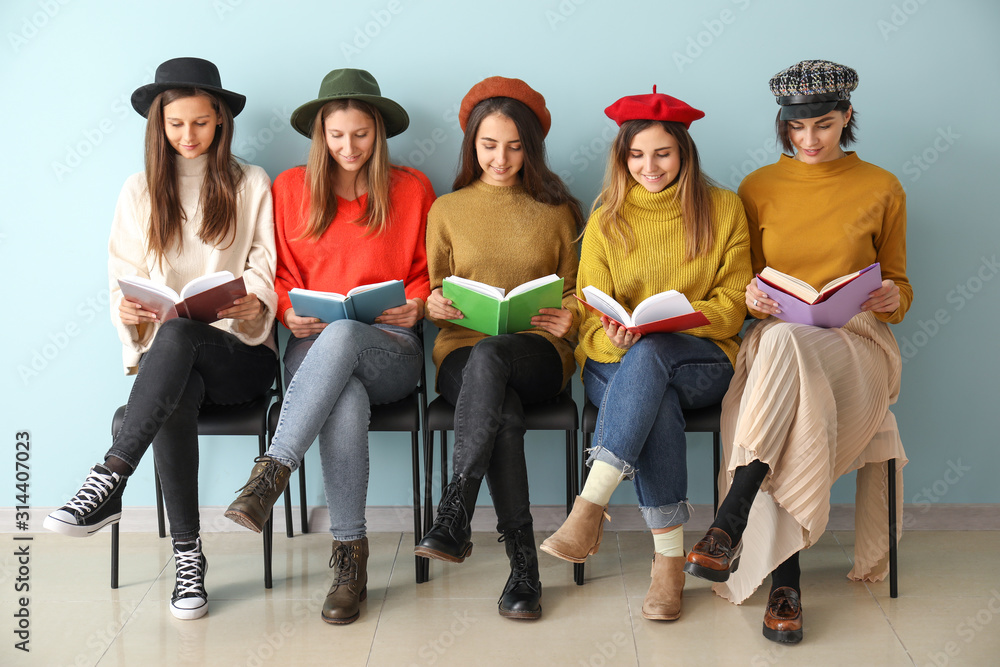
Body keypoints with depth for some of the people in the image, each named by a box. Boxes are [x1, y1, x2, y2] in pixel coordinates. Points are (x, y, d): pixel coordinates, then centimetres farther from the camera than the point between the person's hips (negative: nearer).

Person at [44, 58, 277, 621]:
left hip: (239, 352, -1)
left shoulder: (251, 184, 9)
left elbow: (266, 273, 4)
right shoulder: (141, 192, 14)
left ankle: (109, 482, -40)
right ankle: (188, 557, -26)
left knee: (177, 334, -37)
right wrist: (127, 309, -14)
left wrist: (255, 305, -19)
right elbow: (124, 279, 10)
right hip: (169, 357, 2)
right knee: (173, 401, -35)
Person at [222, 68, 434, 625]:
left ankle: (272, 473, -39)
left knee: (343, 333, -40)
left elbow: (429, 272, 17)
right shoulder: (291, 188, 15)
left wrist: (417, 304, -4)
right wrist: (289, 312, -3)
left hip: (390, 347, 0)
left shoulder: (413, 190, 13)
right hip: (312, 347, 1)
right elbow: (283, 275, 17)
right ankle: (351, 553, -30)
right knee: (346, 401, -39)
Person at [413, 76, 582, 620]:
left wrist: (568, 316, -7)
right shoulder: (447, 211, 17)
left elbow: (577, 290, 17)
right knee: (504, 416, -35)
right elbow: (435, 296, 17)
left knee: (489, 354, -39)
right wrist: (434, 306, -8)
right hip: (462, 352, 1)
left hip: (538, 353, -1)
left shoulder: (556, 211, 17)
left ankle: (454, 515, -43)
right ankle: (523, 564, -33)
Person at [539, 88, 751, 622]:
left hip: (701, 361, 0)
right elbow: (590, 312, 6)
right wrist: (611, 335, -19)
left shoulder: (723, 210, 6)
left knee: (651, 352, -37)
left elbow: (732, 304, 2)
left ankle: (590, 507, -40)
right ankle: (669, 554, -32)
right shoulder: (606, 220, 9)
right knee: (658, 403, -36)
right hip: (618, 362, 1)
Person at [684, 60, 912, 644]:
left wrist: (892, 299, -9)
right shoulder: (758, 188, 13)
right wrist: (752, 297, -9)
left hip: (855, 341, -1)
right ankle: (785, 580, -35)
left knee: (784, 342, -39)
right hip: (774, 339, 2)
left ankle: (729, 528, -39)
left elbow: (897, 284, 16)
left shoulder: (882, 189, 10)